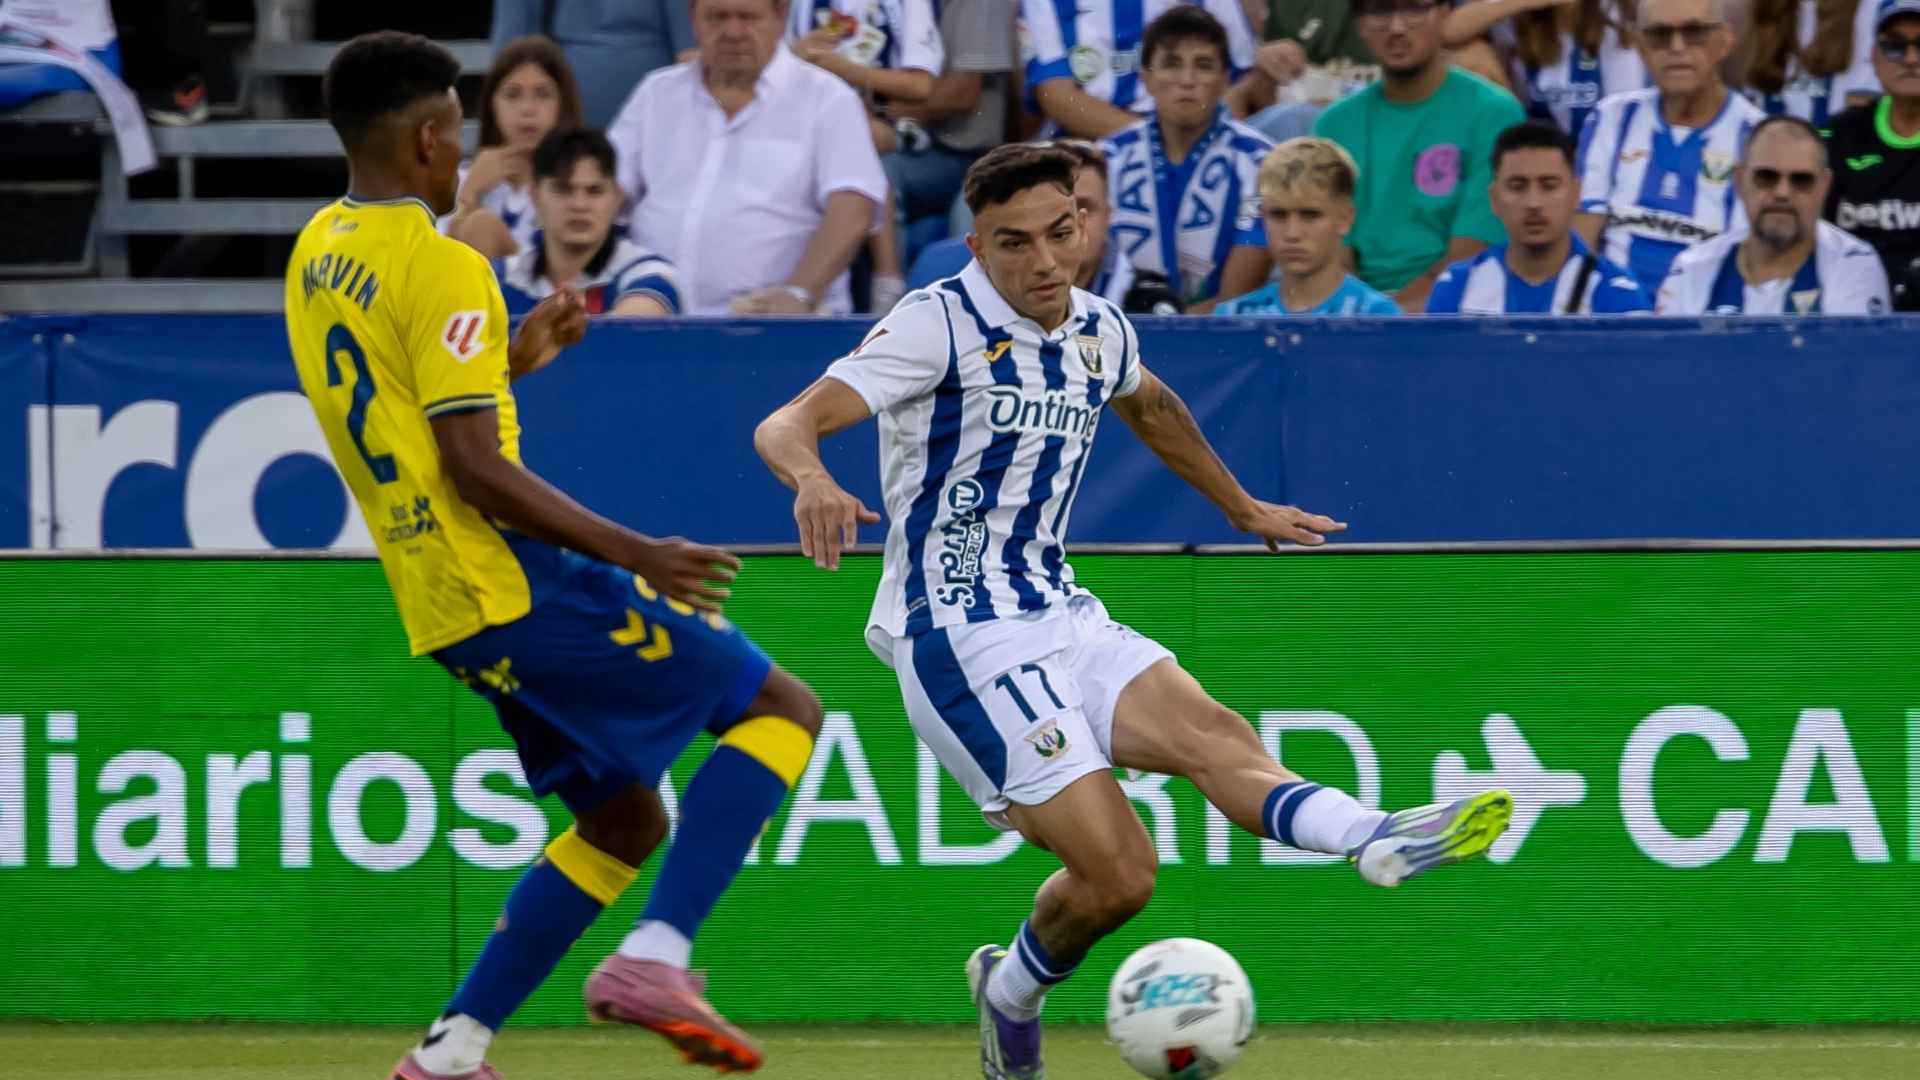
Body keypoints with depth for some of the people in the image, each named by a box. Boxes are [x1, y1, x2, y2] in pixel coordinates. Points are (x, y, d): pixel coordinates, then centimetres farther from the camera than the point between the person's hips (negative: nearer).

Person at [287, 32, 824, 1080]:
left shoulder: (316, 256, 13)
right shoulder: (442, 269, -15)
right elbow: (475, 469, -21)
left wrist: (510, 358, 23)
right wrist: (636, 555, -19)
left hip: (438, 601, 9)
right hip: (511, 581, -9)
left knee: (625, 818, 18)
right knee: (779, 706, -5)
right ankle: (655, 958, -19)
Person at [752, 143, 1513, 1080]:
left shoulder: (1099, 331, 10)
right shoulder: (941, 325, -12)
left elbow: (1150, 406, 35)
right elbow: (788, 423, -21)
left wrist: (1243, 509, 45)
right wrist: (813, 481, -44)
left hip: (1060, 616, 6)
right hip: (962, 641, -6)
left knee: (1212, 735, -22)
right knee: (1115, 874, -14)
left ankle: (1378, 841, -42)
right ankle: (1014, 992, 12)